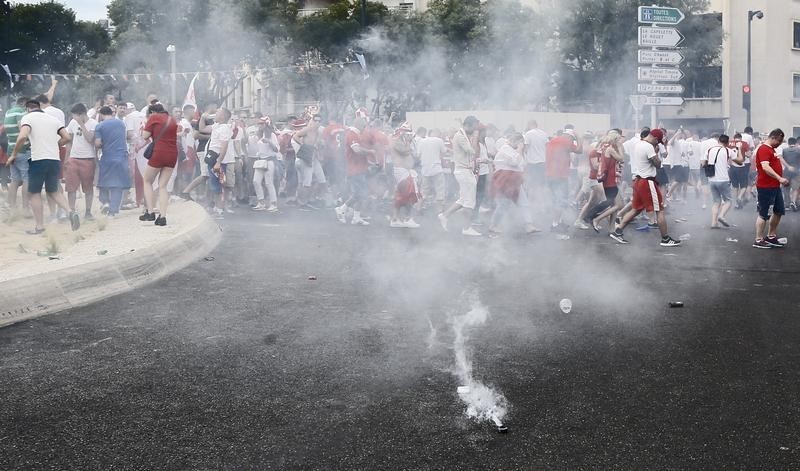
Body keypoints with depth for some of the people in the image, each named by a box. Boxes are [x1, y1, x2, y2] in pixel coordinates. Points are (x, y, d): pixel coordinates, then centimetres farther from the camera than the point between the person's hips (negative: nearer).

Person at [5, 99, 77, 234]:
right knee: (53, 191, 20)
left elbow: (23, 136, -18)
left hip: (38, 160, -5)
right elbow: (66, 137, 10)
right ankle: (70, 212, -2)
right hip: (55, 160, 5)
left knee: (34, 193, 9)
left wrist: (14, 155, -7)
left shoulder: (27, 118, -1)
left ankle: (39, 226, 5)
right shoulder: (52, 118, 15)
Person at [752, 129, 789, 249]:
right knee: (763, 214, -3)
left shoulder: (771, 149, 17)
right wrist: (780, 178, -33)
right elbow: (765, 167, -28)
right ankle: (758, 240, 4)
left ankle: (771, 237, 25)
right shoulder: (764, 149, -16)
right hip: (766, 187, -10)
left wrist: (781, 180, 22)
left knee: (779, 211, 15)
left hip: (775, 187, 10)